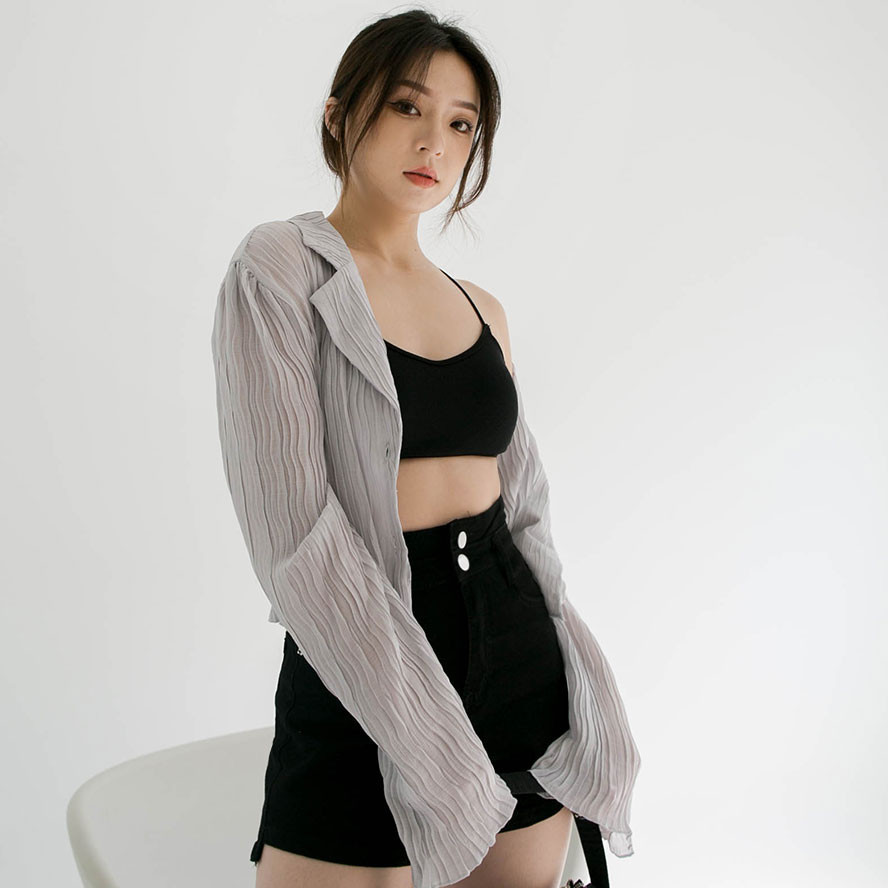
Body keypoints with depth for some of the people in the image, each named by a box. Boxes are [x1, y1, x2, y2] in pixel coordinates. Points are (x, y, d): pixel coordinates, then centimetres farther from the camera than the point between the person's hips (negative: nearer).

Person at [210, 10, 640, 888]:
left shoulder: (483, 311, 11)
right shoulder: (280, 270, -7)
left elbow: (523, 512, 12)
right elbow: (294, 529, -16)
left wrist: (584, 686, 1)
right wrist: (429, 740, -18)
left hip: (519, 649, 6)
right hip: (359, 674, -5)